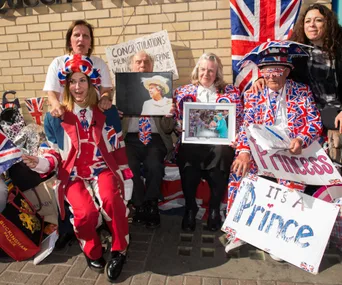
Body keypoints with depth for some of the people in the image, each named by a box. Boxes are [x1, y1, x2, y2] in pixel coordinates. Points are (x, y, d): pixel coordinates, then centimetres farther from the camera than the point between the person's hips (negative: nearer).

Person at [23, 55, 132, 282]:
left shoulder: (107, 112, 4)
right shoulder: (55, 116, 2)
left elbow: (119, 147, 8)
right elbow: (56, 152, 10)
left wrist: (126, 176, 5)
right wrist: (43, 163, -12)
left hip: (103, 169, 0)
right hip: (73, 174, 0)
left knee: (111, 199, -32)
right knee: (85, 212, -29)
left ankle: (119, 250, -5)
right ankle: (93, 252, 6)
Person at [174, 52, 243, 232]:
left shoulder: (231, 92, 13)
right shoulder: (183, 92, 14)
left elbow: (238, 122, 9)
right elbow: (177, 122, 11)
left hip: (220, 142, 0)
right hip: (192, 141, 0)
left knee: (222, 151, -27)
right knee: (187, 154, -27)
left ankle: (215, 208, -5)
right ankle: (190, 207, -5)